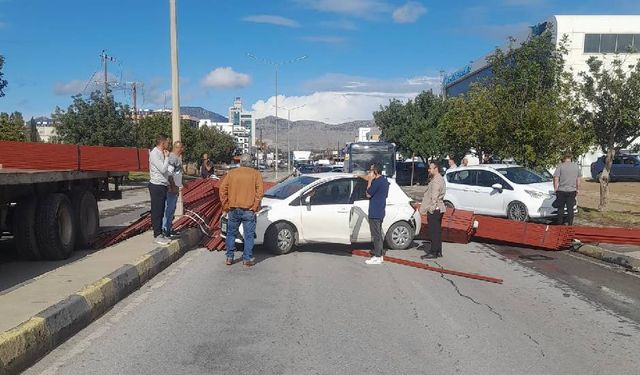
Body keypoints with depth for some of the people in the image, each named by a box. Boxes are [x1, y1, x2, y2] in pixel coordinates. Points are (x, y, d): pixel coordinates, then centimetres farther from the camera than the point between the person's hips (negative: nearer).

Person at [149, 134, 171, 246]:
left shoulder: (161, 153, 12)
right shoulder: (154, 154, -15)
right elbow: (163, 169, -22)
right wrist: (167, 157, -12)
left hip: (162, 185, 9)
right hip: (156, 186, -9)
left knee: (161, 211, 13)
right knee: (157, 211, -3)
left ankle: (160, 234, 21)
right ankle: (157, 236, 3)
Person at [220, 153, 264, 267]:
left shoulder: (231, 173, 6)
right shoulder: (256, 174, 0)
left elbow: (223, 190, 2)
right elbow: (260, 191, -9)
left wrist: (226, 206, 7)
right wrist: (255, 207, -4)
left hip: (233, 209, 2)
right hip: (249, 210, -2)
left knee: (231, 233, 16)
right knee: (249, 235, 6)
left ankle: (229, 257, 18)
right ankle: (247, 259, 7)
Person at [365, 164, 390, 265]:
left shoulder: (377, 182, -20)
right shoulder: (385, 180, 12)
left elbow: (368, 194, -14)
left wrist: (370, 181, -10)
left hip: (375, 213, -10)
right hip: (380, 212, 10)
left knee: (376, 235, -4)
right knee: (378, 234, 16)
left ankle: (377, 257, 0)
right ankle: (379, 255, 23)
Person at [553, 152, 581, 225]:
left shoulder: (560, 166, -8)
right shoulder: (576, 166, 4)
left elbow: (556, 178, -9)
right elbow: (578, 180, 10)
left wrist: (555, 189, 1)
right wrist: (577, 190, 19)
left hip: (561, 191, -3)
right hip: (572, 191, 3)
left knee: (560, 209, 8)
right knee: (570, 209, 7)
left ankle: (560, 224, 11)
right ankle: (570, 224, 9)